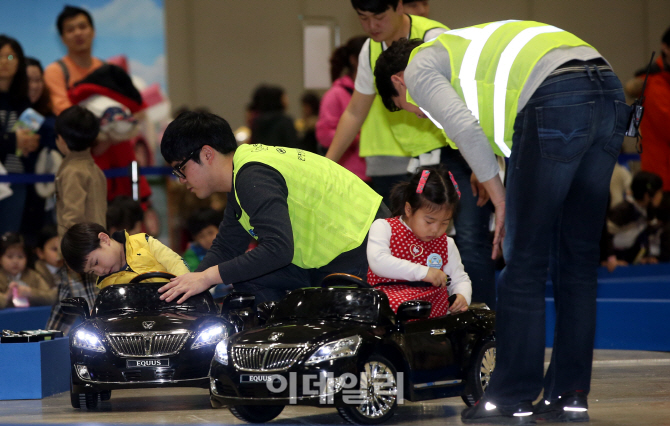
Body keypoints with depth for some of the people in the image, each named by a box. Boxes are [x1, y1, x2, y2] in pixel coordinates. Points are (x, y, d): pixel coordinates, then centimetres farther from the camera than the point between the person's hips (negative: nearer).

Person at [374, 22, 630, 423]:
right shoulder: (466, 47, 39)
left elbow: (466, 130, 0)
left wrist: (502, 204, 8)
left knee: (525, 259, 1)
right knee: (578, 257, 13)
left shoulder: (419, 67, 15)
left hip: (556, 101, -8)